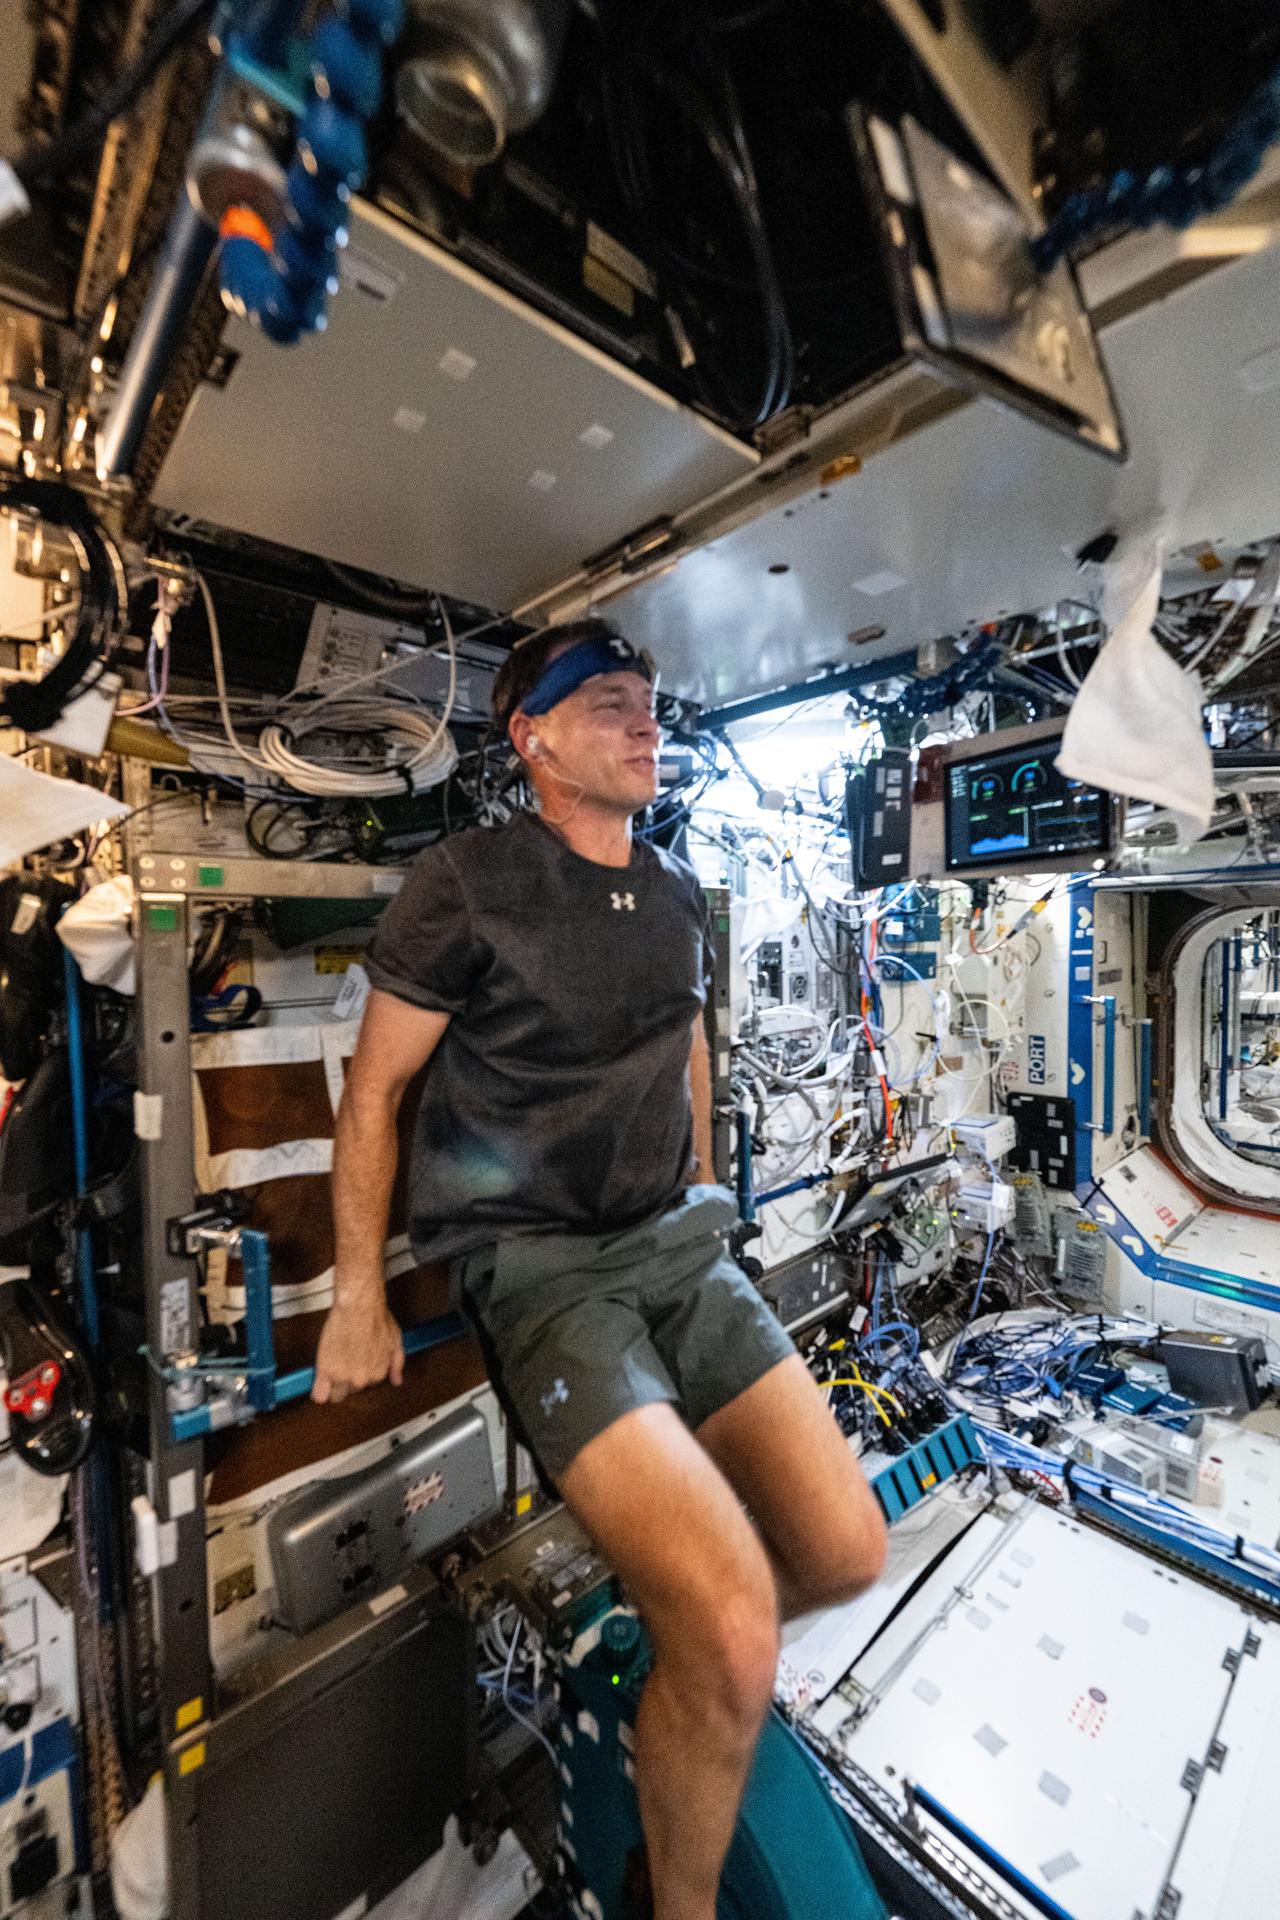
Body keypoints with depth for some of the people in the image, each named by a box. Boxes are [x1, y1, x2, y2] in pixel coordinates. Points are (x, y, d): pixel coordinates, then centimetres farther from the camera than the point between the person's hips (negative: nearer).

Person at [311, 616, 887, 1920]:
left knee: (846, 1552, 2)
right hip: (537, 1269, -6)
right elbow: (373, 1089, -4)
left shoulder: (677, 892, 10)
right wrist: (357, 1299, -3)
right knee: (732, 1631, -17)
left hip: (679, 1248, 6)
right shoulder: (465, 880, -8)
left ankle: (695, 1653, 35)